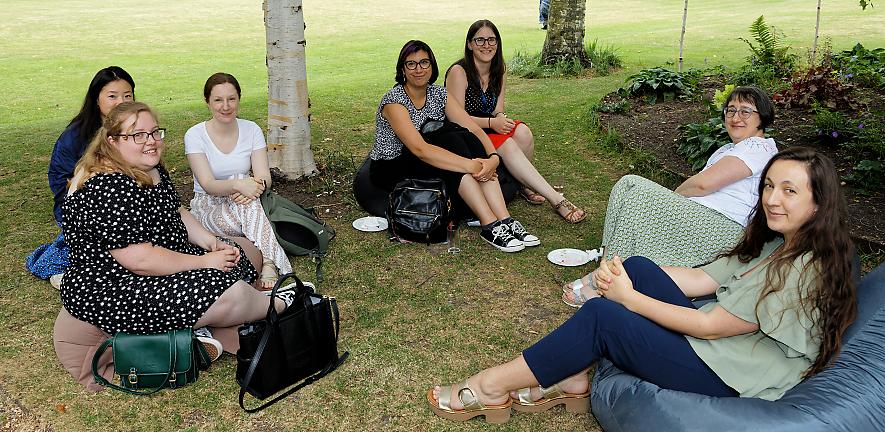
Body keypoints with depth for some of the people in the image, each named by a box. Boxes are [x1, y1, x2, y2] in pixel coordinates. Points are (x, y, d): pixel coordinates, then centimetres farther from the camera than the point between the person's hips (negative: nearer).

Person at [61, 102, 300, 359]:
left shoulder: (152, 170, 5)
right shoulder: (108, 189, -25)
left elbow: (177, 212, 17)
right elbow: (140, 260, -27)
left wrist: (211, 242, 1)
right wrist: (204, 262, -19)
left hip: (164, 262, 11)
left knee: (239, 260, 8)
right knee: (230, 294, -20)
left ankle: (194, 325, -8)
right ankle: (279, 306, 10)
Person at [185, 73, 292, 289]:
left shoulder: (251, 130, -1)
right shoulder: (195, 135, -10)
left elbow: (264, 177, -9)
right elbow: (207, 184, -21)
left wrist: (258, 185, -36)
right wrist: (238, 185, -43)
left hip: (243, 205, 2)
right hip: (208, 207, -2)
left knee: (246, 198, -37)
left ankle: (268, 269, -46)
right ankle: (268, 265, -36)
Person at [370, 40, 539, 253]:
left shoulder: (438, 94, 1)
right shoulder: (394, 100, -19)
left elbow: (474, 130, -9)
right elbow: (420, 149, -33)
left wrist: (493, 157, -30)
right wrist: (470, 165, -39)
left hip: (427, 163, 6)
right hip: (391, 170, -6)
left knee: (466, 139, -22)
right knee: (451, 142, -30)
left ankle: (505, 220, -31)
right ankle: (490, 225, -36)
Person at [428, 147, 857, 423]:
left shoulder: (807, 269, -21)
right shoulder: (776, 243, 9)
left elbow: (709, 325, -21)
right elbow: (702, 277, 4)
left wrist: (629, 297, -16)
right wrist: (623, 275, -10)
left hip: (731, 377, -9)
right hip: (715, 341, 9)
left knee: (601, 315, -19)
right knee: (638, 267, -3)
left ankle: (493, 387, -6)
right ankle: (571, 379, -4)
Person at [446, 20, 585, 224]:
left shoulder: (497, 73, 9)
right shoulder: (459, 72, -13)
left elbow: (498, 112, 7)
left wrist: (501, 119, -18)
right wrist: (491, 123, -23)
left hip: (488, 130, 6)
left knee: (522, 132, -24)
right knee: (505, 144, -31)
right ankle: (556, 199, -33)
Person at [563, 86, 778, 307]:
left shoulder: (759, 147, -5)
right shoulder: (728, 149, 28)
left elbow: (703, 183, -17)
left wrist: (671, 197, -1)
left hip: (724, 227, -10)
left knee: (638, 194, -23)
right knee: (630, 183, -6)